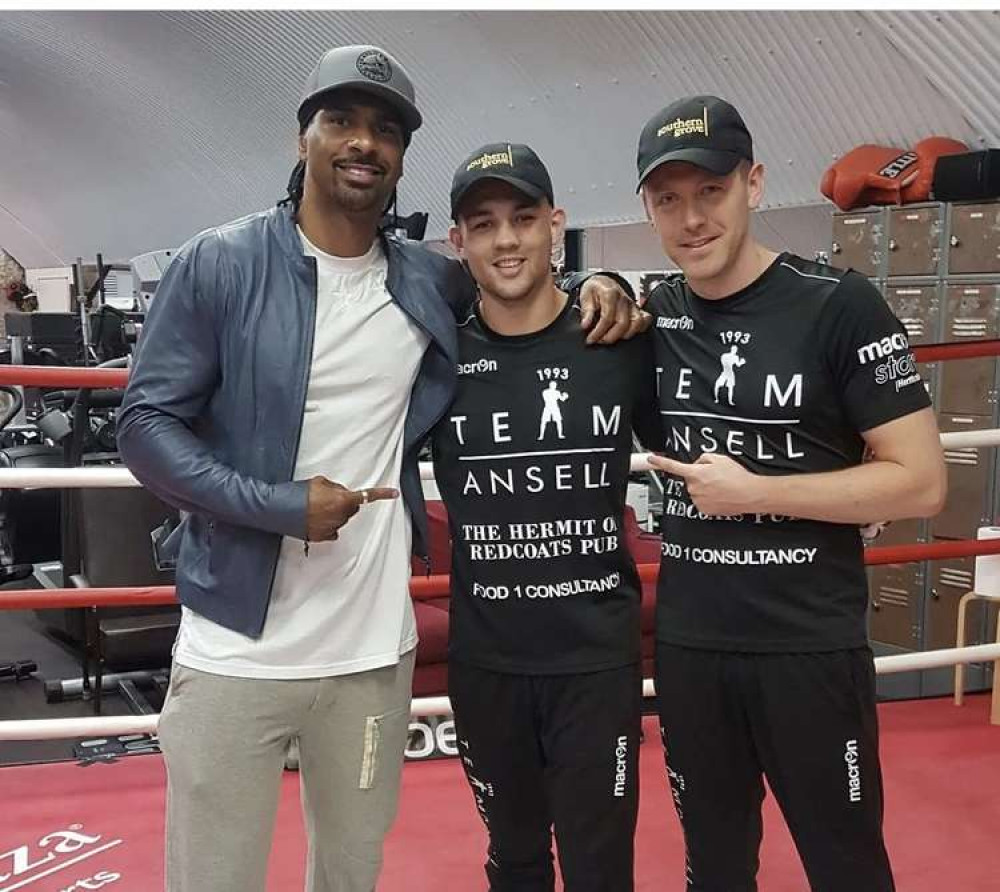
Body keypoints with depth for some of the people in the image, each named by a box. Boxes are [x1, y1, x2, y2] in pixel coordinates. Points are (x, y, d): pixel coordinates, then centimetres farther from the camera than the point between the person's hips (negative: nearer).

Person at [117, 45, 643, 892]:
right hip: (236, 649, -3)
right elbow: (146, 423, -7)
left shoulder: (432, 281, 5)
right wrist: (273, 504, -19)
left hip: (375, 647, 4)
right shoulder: (219, 264, -6)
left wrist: (596, 286, 2)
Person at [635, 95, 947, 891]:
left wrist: (751, 493, -15)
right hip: (687, 644, 4)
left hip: (811, 647, -4)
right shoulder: (651, 316, 2)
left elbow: (920, 482, -13)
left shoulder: (837, 306, -11)